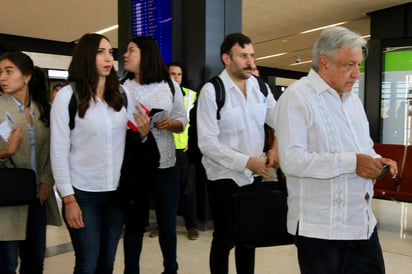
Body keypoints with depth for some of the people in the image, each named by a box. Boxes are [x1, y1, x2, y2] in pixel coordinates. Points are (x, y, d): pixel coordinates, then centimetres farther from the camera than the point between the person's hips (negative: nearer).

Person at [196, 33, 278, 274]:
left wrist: (277, 147, -17)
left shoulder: (260, 87, 3)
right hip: (225, 177, -5)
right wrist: (247, 162, -22)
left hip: (255, 175, 5)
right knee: (225, 238, 7)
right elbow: (207, 143, -19)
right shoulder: (211, 91, -14)